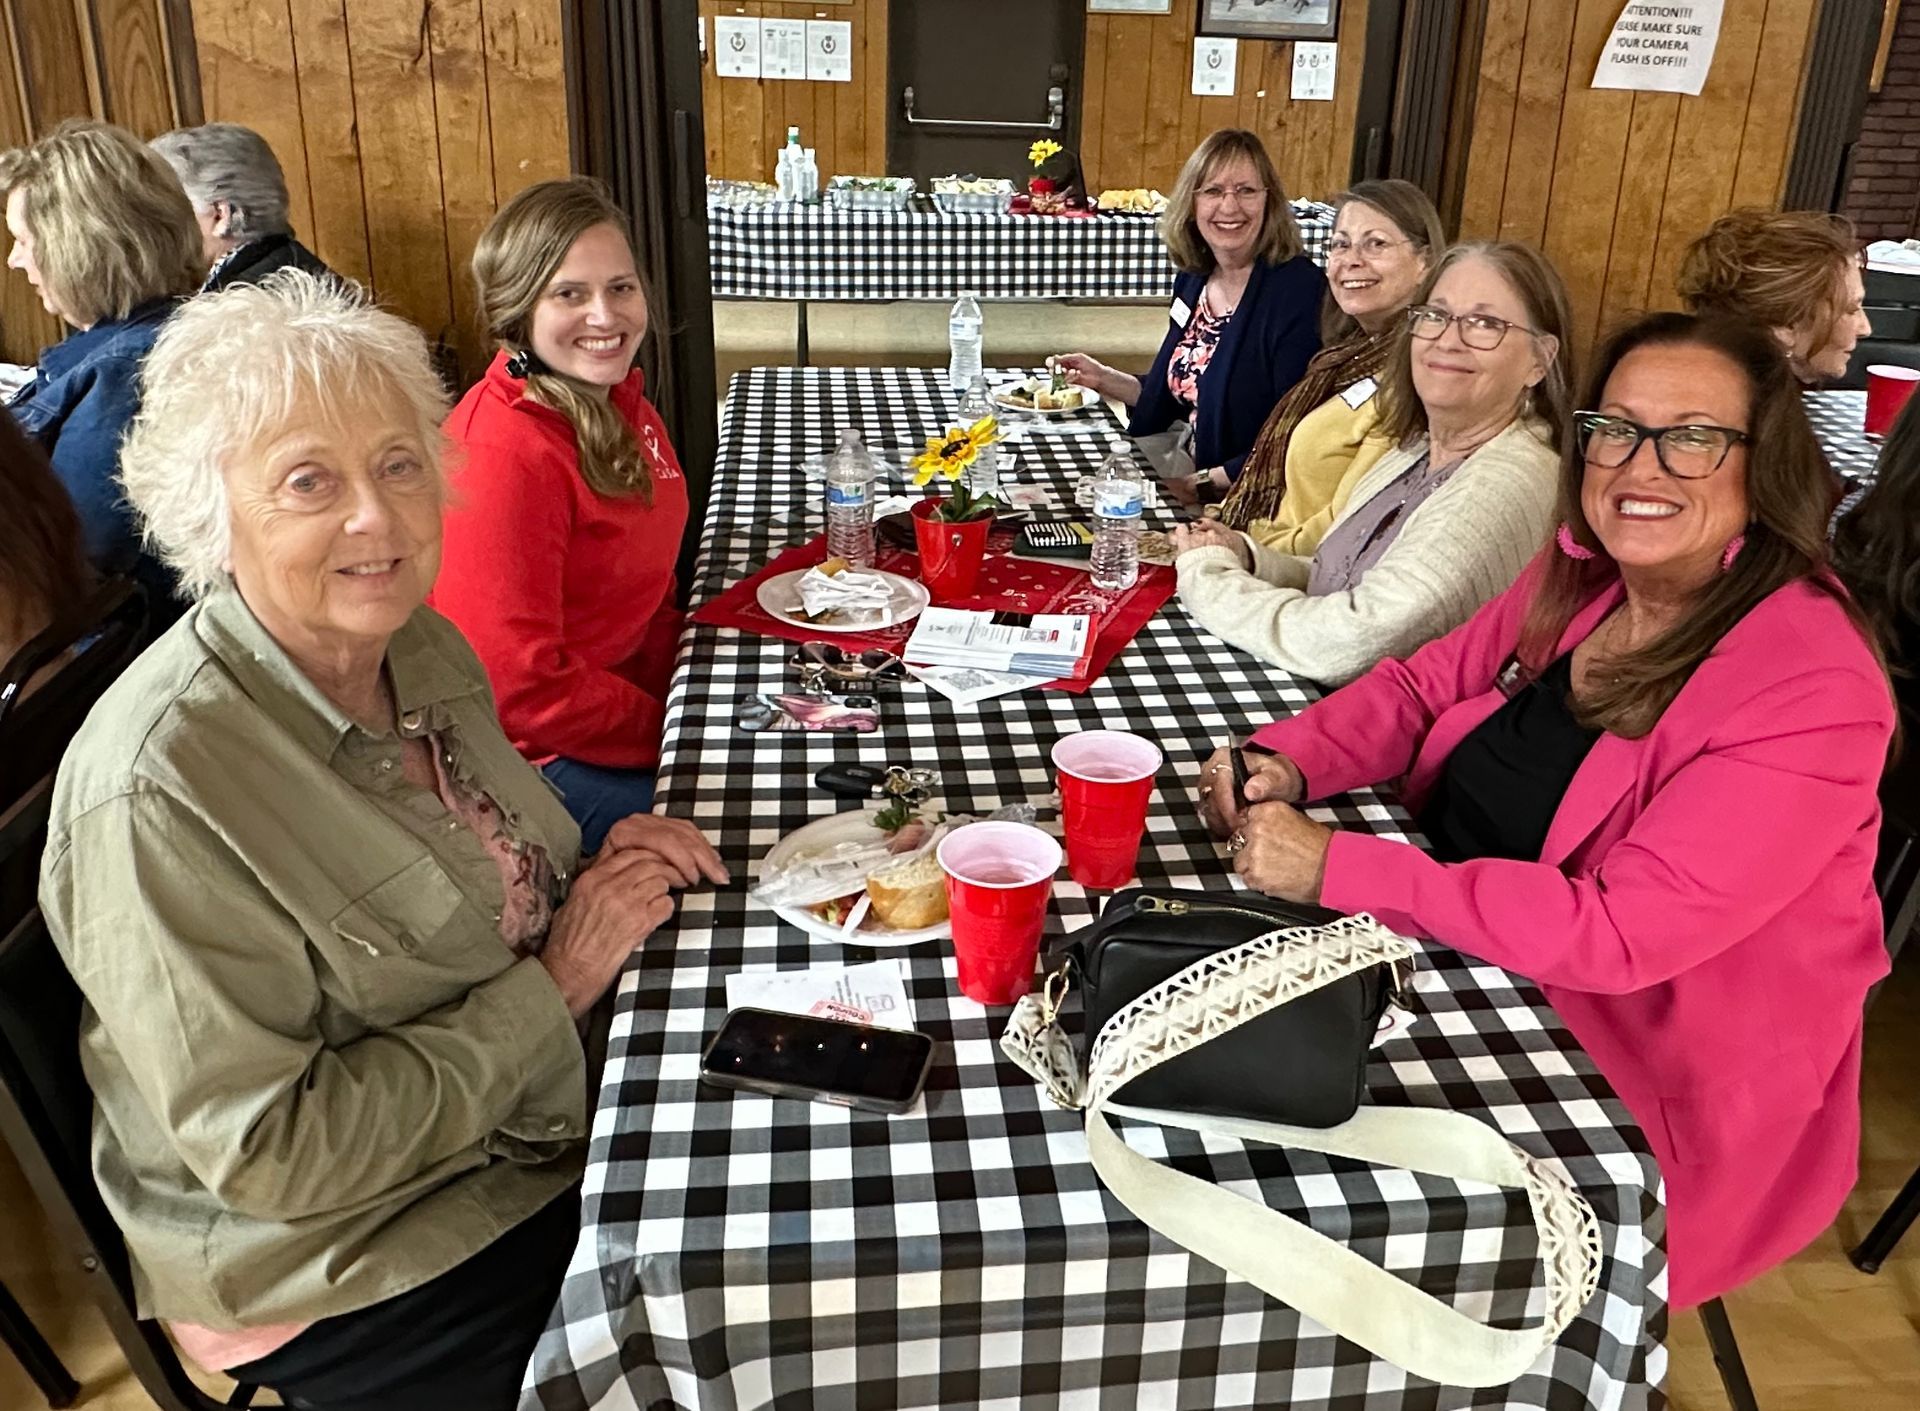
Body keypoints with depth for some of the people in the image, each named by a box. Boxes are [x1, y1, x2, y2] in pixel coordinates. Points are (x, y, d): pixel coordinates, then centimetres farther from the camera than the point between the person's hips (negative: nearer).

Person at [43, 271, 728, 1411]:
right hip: (344, 1269, -6)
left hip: (538, 1129, 7)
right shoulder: (156, 795, -27)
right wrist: (552, 986, -21)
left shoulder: (424, 650, -4)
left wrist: (594, 875, -7)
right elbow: (273, 1156, -24)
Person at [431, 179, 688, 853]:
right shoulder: (500, 456, -25)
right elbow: (518, 688, -24)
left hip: (632, 691, 9)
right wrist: (671, 732, -15)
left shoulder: (619, 402, 5)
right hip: (536, 760, -9)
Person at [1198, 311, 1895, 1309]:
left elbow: (1621, 933, -30)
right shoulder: (1582, 575, -3)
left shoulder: (1813, 696, -25)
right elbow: (1426, 684, 7)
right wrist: (1287, 762, -14)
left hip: (1649, 1095, -6)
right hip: (1468, 963, 6)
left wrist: (1334, 869, -32)